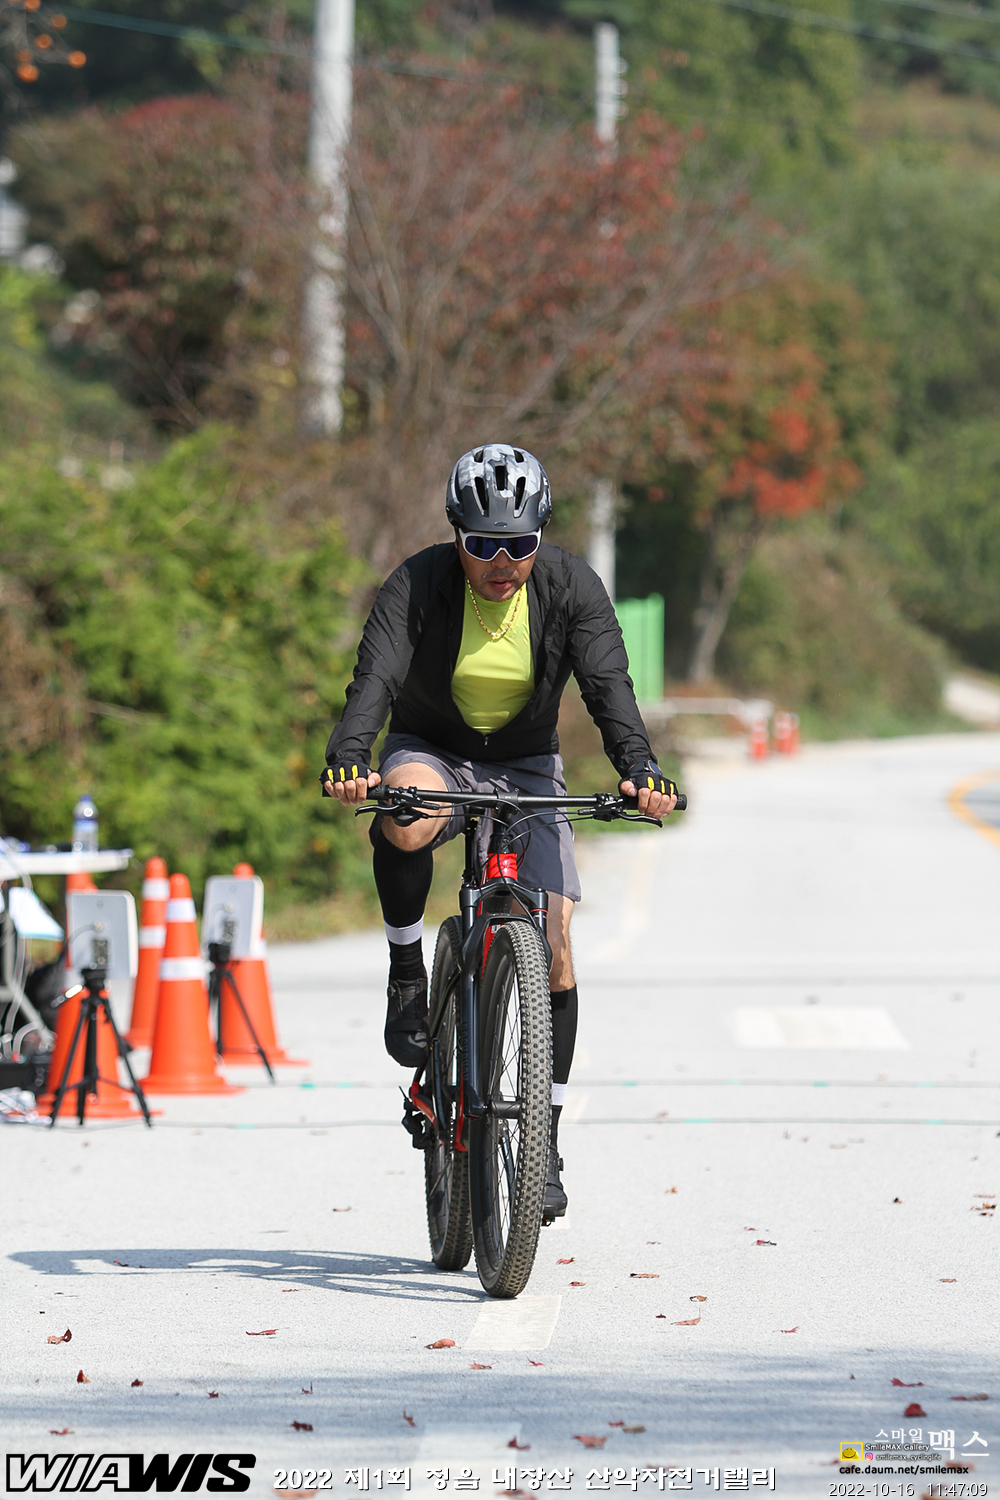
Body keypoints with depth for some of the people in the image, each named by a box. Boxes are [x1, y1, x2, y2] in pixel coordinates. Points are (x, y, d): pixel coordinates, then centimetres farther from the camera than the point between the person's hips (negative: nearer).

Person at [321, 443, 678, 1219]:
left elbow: (608, 683, -25)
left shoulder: (571, 588, -15)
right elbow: (375, 678, -31)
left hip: (526, 769, 1)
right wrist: (348, 761, -51)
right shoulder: (418, 586, -19)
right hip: (432, 754, -1)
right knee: (405, 820, -40)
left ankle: (546, 1145, -1)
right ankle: (407, 976, -16)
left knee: (553, 944, -12)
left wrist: (640, 768, -44)